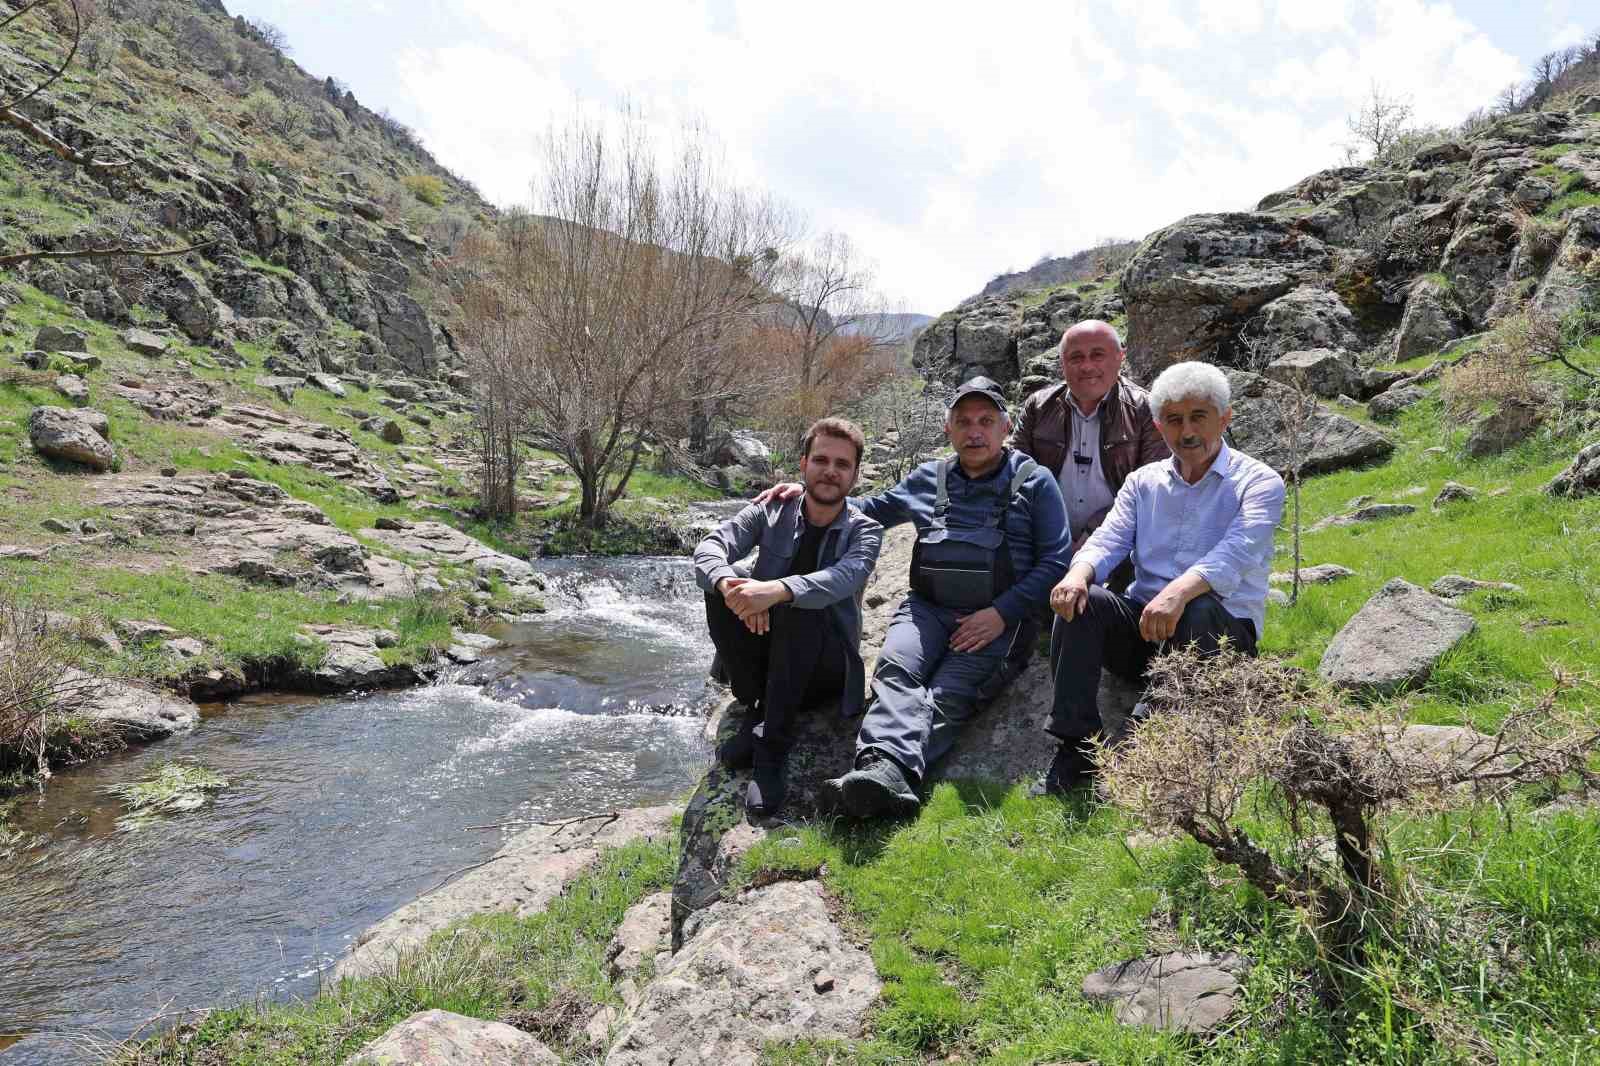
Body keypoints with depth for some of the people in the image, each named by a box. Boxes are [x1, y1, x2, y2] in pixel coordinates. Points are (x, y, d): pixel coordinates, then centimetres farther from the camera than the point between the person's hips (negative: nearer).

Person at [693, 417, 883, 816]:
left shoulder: (864, 531, -6)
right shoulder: (771, 513, -1)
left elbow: (843, 578, -30)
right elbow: (709, 548, -17)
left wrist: (778, 590, -49)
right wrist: (728, 583, -41)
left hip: (826, 666, -2)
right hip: (765, 655, 3)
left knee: (800, 605, -33)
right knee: (723, 584, -22)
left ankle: (771, 747, -28)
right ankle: (757, 709, -12)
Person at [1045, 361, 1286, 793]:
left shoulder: (1258, 482, 0)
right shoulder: (1143, 482, 15)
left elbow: (1234, 555, -19)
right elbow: (1108, 541, 0)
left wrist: (1180, 591, -41)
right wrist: (1078, 573, -25)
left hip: (1223, 634, -3)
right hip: (1143, 626, 4)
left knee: (1197, 609, -37)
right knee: (1077, 599, -24)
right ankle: (1077, 746, -25)